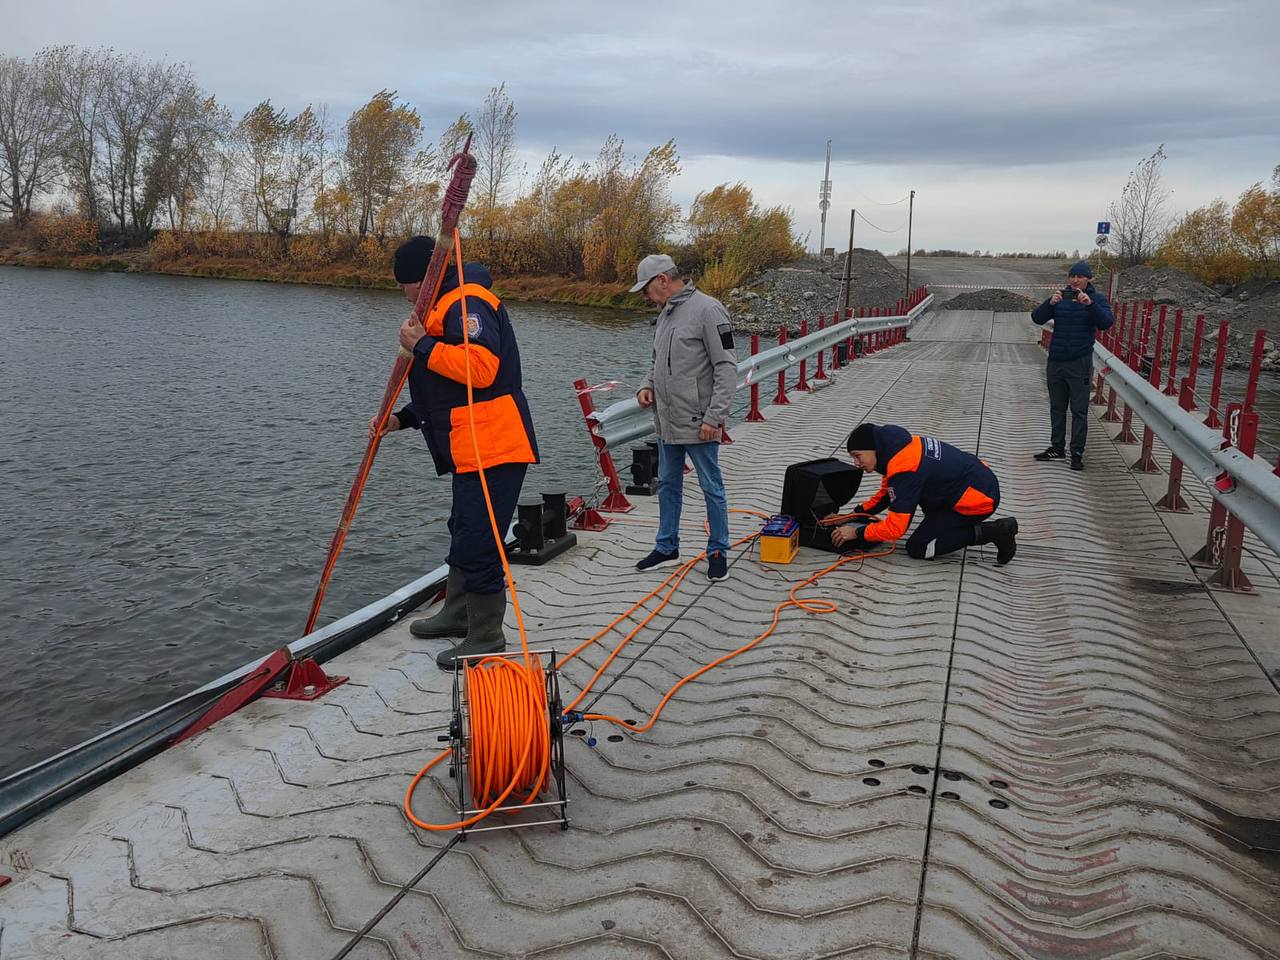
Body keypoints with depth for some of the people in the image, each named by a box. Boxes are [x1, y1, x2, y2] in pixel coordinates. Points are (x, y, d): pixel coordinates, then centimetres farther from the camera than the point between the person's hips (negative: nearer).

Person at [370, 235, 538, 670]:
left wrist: (421, 346, -19)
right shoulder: (443, 309, 23)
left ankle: (486, 639, 6)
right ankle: (458, 613, 40)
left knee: (477, 543, -7)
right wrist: (401, 419, 14)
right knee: (464, 533, 23)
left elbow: (481, 367, -29)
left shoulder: (466, 303, -13)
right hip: (470, 450, 12)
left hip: (493, 449, -12)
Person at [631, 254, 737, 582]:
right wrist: (648, 385, 4)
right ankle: (667, 548, 30)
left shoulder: (707, 309, -15)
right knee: (668, 485, 17)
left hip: (698, 425, -9)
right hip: (667, 423, 9)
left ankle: (718, 552, 17)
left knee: (711, 489, 4)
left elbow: (727, 367, -17)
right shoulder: (666, 313, 12)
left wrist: (714, 417, -21)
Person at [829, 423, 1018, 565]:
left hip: (979, 499, -10)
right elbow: (886, 493, 19)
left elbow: (895, 528, -23)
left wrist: (857, 532, -11)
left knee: (917, 548, -3)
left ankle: (993, 532, -8)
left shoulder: (903, 470, -25)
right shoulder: (898, 445, 4)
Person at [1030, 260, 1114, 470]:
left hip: (1079, 363, -3)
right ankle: (1057, 448, 22)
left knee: (1079, 410, -2)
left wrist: (1090, 304, -31)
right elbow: (1037, 318, -6)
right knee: (1057, 408, 12)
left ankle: (1077, 453, 3)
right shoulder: (1060, 297, 5)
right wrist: (1050, 303, -25)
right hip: (1055, 361, 3)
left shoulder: (1097, 299, -1)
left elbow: (1106, 323, -16)